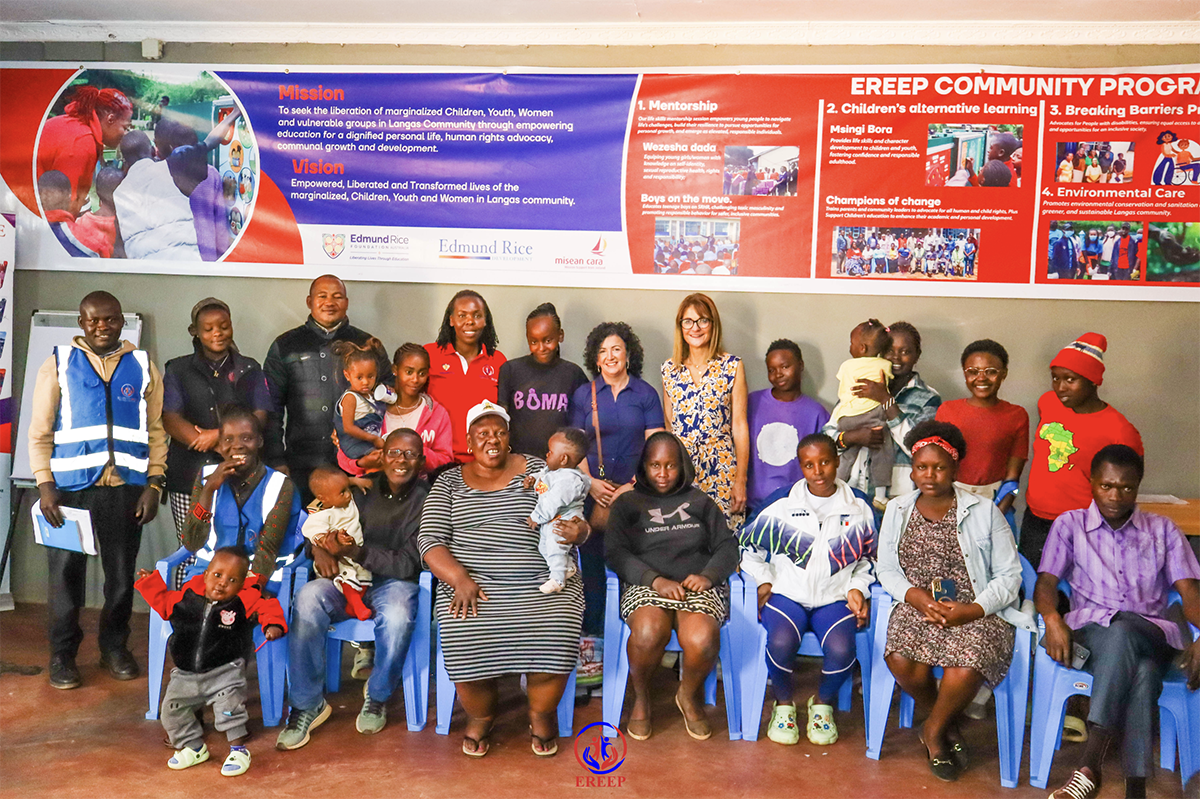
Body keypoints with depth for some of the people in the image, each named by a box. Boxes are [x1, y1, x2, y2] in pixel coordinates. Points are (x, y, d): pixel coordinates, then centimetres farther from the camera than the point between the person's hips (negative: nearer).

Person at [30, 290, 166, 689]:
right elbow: (39, 432, 3)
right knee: (66, 571, 4)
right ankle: (63, 654, 19)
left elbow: (156, 431, 6)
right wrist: (45, 484, -6)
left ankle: (115, 646, 24)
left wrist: (154, 484, -2)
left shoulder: (143, 366, 8)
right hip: (70, 486, -1)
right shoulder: (59, 364, 5)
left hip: (126, 487, 1)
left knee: (122, 573, 7)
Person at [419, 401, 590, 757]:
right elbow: (430, 541, 3)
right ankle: (480, 715, 6)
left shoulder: (537, 470, 11)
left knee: (554, 638, -27)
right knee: (466, 640, -28)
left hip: (543, 582, 0)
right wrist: (460, 579, -15)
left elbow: (575, 521, 9)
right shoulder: (449, 482, 12)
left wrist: (579, 531, -17)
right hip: (472, 583, 0)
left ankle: (542, 713, 6)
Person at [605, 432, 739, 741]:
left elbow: (727, 545, 15)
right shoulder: (628, 503, 16)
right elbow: (615, 552, 1)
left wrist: (708, 575, -7)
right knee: (649, 632, -36)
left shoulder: (700, 501, 22)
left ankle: (689, 695, 3)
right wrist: (655, 580, -15)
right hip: (646, 586, -1)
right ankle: (640, 698, -4)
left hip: (697, 586, 1)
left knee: (702, 639, -33)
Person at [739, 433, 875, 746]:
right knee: (781, 642, -32)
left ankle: (822, 703, 6)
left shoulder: (858, 511, 7)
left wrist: (857, 588, 4)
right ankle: (783, 703, 0)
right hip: (787, 594, -1)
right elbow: (748, 545, 11)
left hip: (835, 598, 1)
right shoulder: (782, 507, 3)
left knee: (841, 650, -29)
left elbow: (868, 558, 20)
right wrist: (764, 581, 1)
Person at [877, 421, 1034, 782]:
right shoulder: (897, 511, 10)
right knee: (902, 662, -28)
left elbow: (1009, 575, 1)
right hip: (917, 607, 2)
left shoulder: (984, 512, 2)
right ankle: (947, 726, 6)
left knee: (964, 670, -31)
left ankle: (934, 729, 4)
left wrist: (973, 610, -14)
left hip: (976, 612, -2)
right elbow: (888, 571, 9)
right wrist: (916, 597, -12)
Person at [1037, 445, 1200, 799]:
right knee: (1140, 673, -37)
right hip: (1090, 632, 0)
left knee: (1122, 630, -39)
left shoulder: (1163, 530, 18)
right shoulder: (1070, 524, 14)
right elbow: (1045, 583, 3)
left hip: (1151, 636, 0)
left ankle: (1089, 767, -45)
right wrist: (1053, 620, -20)